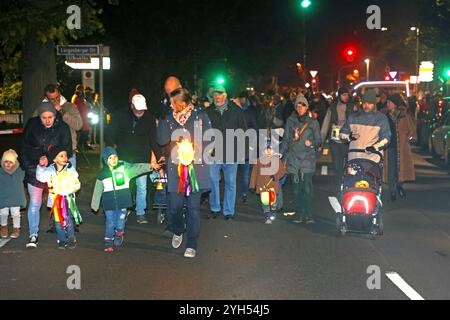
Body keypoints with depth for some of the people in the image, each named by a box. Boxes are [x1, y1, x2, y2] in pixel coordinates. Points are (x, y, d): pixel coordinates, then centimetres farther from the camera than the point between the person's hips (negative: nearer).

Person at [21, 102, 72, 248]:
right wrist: (28, 167, -1)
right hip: (34, 170, 1)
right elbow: (24, 147, 5)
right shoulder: (32, 125, -2)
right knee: (34, 203, -1)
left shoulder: (62, 127, -7)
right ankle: (33, 235, 5)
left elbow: (66, 151, -5)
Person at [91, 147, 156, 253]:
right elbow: (98, 190, 8)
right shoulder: (102, 174, 1)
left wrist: (150, 166, -29)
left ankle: (119, 234, 34)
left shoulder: (124, 168, -2)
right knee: (110, 223, 3)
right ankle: (109, 242, 19)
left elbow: (136, 168, -14)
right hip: (109, 203, 0)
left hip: (122, 201, 0)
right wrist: (94, 205, 13)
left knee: (120, 222, 5)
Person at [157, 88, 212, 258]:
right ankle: (178, 232, 33)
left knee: (193, 207, 1)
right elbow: (162, 140, -5)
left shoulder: (200, 116, 1)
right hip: (175, 169, 2)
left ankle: (192, 244, 10)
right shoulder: (169, 119, 7)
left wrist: (196, 150, -9)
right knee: (174, 207, 2)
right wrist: (165, 120, -9)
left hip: (196, 168, -2)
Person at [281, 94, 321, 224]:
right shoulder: (291, 121, 13)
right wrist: (282, 154, 9)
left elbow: (319, 140, 9)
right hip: (293, 158, 2)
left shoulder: (313, 122, 8)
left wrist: (312, 143, -12)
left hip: (308, 158, -2)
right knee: (296, 189, 1)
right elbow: (286, 139, 17)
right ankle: (300, 215, 7)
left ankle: (309, 215, -10)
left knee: (307, 188, -12)